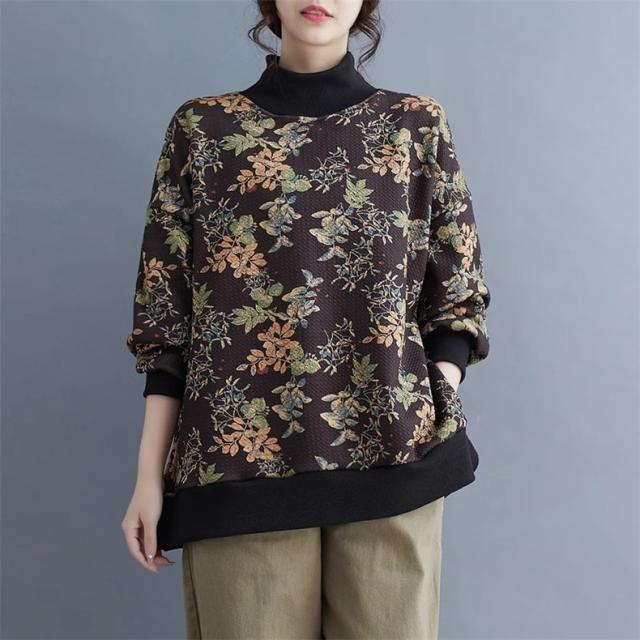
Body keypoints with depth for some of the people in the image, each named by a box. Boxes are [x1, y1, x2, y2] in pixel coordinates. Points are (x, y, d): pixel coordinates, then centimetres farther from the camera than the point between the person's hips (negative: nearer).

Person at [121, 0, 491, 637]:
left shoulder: (417, 124, 8)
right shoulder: (201, 127, 6)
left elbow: (457, 297, 9)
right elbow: (165, 311, 5)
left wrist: (438, 417, -6)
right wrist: (150, 477, 1)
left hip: (394, 455, 1)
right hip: (239, 462, 0)